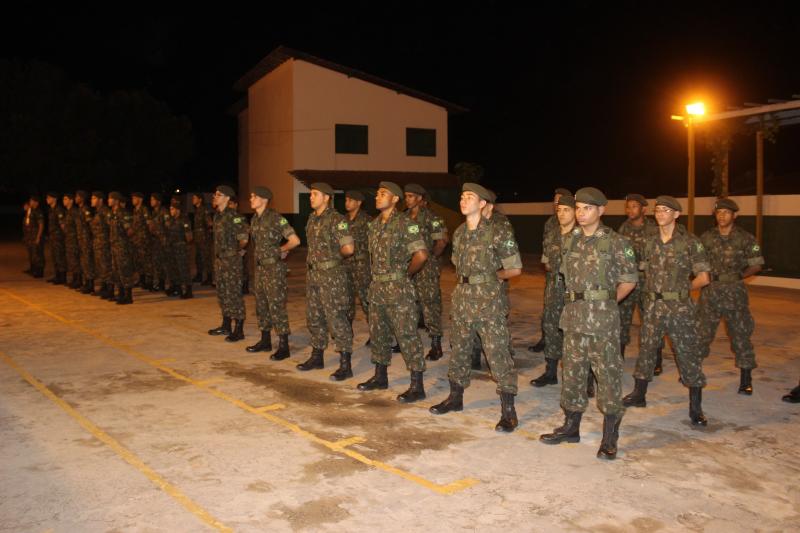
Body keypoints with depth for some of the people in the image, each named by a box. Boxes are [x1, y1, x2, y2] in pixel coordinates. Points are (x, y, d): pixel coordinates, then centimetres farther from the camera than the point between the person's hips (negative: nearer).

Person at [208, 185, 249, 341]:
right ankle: (226, 326, 27)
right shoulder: (217, 215, 11)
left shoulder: (233, 216, -16)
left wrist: (240, 249, -8)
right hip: (219, 259, 9)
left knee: (234, 294, -6)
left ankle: (239, 330, 0)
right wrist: (217, 254, 16)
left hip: (232, 260, -9)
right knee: (222, 293, 15)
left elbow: (244, 236, -19)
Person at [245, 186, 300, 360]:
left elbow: (295, 241, -18)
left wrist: (279, 250, -4)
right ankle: (265, 341, 27)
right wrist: (258, 255, 11)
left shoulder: (275, 218, -15)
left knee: (276, 306, -7)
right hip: (260, 267, 8)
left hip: (274, 268, -8)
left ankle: (283, 346, -2)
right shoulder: (254, 220, 9)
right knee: (261, 305, 15)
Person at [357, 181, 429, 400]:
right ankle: (380, 377, 31)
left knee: (407, 335, -5)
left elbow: (421, 255, -19)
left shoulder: (405, 223, -13)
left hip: (398, 288, -8)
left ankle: (417, 386, 0)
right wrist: (378, 274, 13)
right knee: (378, 333, 16)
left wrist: (405, 274, -6)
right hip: (377, 286, 8)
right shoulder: (374, 224, 11)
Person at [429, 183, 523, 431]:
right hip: (462, 298, 7)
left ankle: (508, 411, 1)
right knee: (459, 349, 17)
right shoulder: (459, 233, 8)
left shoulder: (495, 234, -12)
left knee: (497, 354, -6)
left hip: (488, 301, -7)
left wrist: (491, 277, 4)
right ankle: (455, 398, 33)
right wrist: (466, 280, 11)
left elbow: (515, 268, -6)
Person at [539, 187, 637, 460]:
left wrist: (605, 303, 2)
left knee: (608, 374, -1)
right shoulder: (570, 240, 9)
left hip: (602, 319, -6)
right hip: (574, 315, 6)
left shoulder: (615, 242, -7)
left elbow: (629, 280, -1)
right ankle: (571, 427, 26)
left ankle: (610, 438, 7)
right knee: (572, 371, 13)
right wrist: (580, 302, 11)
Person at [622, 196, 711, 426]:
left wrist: (682, 290, 3)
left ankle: (695, 408, 8)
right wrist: (654, 291, 9)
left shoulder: (690, 242, -7)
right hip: (653, 306, 5)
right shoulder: (650, 243, 7)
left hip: (680, 308, -4)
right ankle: (639, 394, 29)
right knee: (646, 349, 13)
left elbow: (703, 278, -5)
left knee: (688, 354, 0)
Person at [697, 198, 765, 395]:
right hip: (710, 292, 2)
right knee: (702, 332, 8)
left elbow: (756, 265, 3)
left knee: (740, 334, 3)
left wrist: (739, 276, -7)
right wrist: (709, 275, -4)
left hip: (734, 292, -2)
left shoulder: (745, 238, -1)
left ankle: (746, 379, 13)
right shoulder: (707, 238, 4)